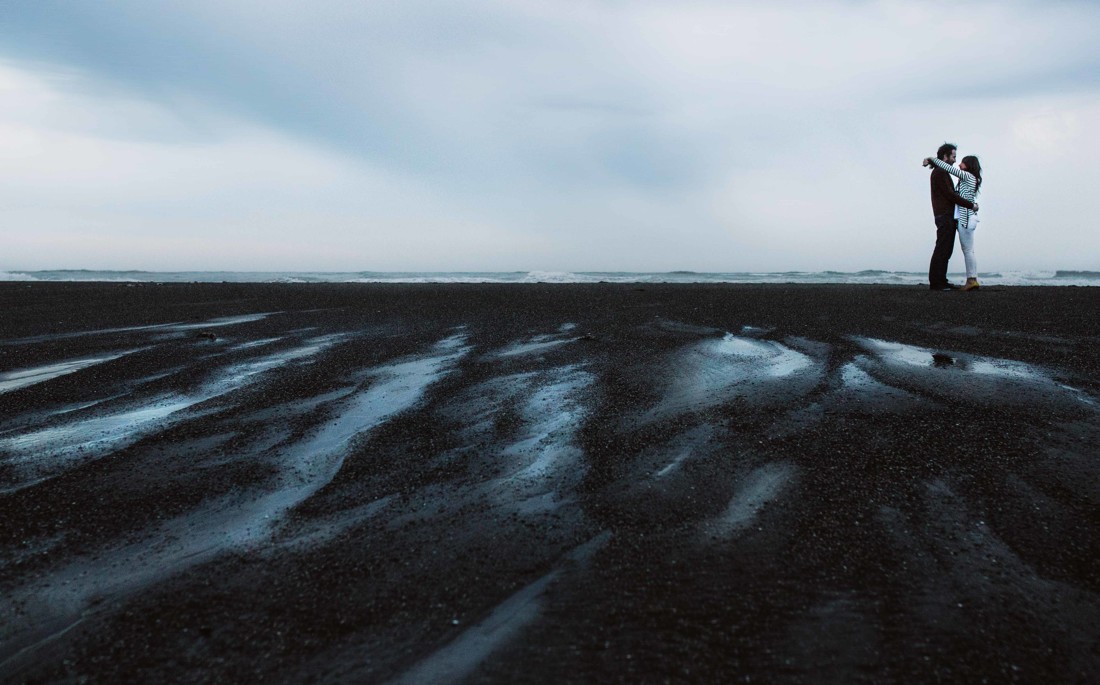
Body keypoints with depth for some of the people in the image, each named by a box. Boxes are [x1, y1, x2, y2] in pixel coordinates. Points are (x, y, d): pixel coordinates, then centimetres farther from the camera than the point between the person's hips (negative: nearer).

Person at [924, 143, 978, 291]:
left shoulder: (943, 172, 23)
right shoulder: (939, 172, -10)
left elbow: (951, 194, 25)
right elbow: (950, 195, -16)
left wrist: (970, 203, 16)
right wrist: (971, 205, -12)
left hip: (948, 216, 10)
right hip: (944, 216, -10)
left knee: (946, 250, 9)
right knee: (942, 249, -11)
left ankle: (941, 281, 11)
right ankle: (935, 283, -11)